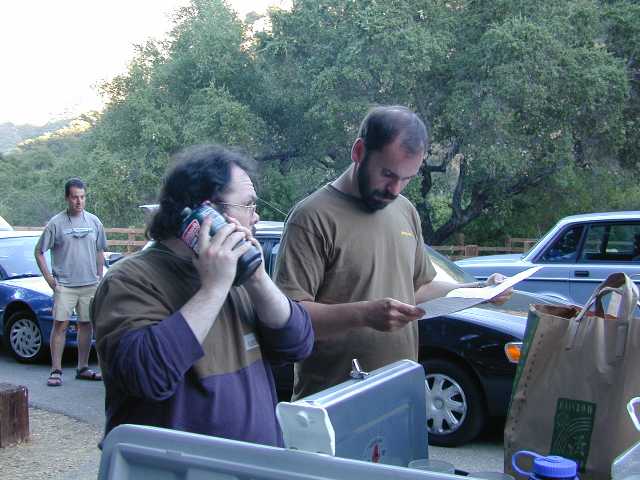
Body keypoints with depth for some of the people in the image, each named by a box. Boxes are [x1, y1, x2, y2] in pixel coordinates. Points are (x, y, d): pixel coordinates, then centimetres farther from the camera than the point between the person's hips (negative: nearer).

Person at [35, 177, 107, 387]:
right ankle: (56, 370, -1)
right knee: (60, 325, -6)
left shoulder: (94, 222, 7)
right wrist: (48, 277, -4)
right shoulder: (56, 223, -3)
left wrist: (100, 276, 10)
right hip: (64, 285, -3)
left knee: (86, 324, 8)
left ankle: (83, 368, 18)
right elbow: (39, 252, 2)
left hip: (90, 284, 4)